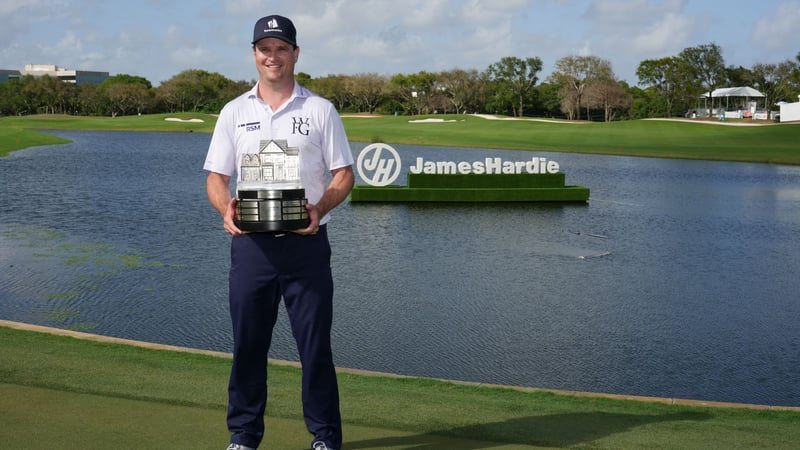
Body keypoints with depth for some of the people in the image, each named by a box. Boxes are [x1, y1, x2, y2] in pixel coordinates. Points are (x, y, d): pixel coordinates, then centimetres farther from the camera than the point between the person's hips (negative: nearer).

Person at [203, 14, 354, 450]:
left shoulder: (320, 110, 5)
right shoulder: (234, 112, 11)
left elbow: (344, 174, 4)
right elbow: (216, 176, 10)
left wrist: (320, 207, -16)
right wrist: (226, 208, -12)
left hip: (306, 243, -2)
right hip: (250, 244, 2)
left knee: (315, 343, 1)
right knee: (247, 343, 6)